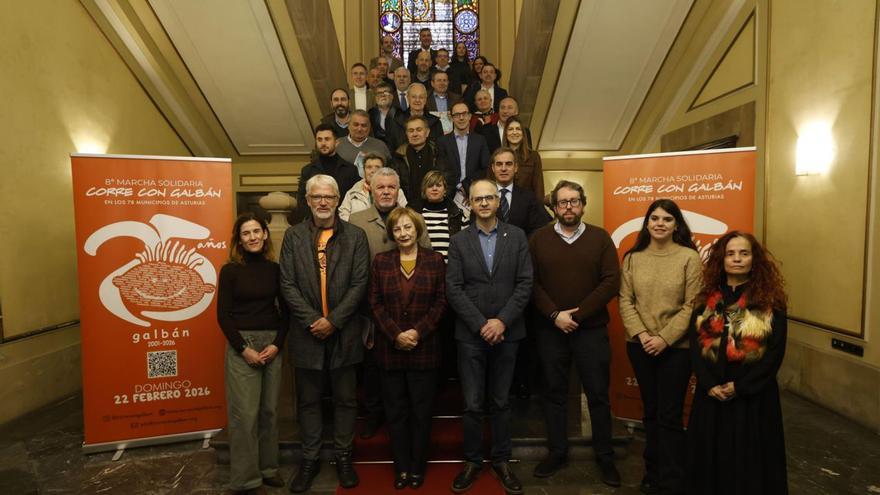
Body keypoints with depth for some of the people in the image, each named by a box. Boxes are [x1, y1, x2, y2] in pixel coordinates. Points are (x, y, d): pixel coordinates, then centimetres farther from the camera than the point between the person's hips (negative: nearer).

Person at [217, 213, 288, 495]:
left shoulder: (275, 269, 5)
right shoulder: (230, 270, -3)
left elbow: (285, 311, 8)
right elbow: (223, 315, -5)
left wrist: (277, 344, -5)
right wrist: (244, 349, -12)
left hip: (272, 344, 3)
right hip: (241, 346, -3)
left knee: (269, 410, 10)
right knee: (244, 413, -1)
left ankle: (268, 468, 26)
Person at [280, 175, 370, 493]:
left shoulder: (356, 236, 0)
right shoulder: (293, 236, 4)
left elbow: (359, 284, -5)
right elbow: (288, 284, -2)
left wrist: (332, 320, -12)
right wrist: (312, 320, -12)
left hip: (344, 332, -1)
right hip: (306, 332, 1)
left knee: (345, 400, 11)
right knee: (308, 400, 13)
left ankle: (343, 457, 28)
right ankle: (310, 459, 29)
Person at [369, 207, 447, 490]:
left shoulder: (435, 260, 1)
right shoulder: (381, 261, 4)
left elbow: (441, 302, -2)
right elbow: (375, 303, 1)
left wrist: (418, 331, -13)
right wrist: (396, 334, -11)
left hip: (424, 347, -1)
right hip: (390, 348, 1)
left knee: (422, 410, 9)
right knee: (396, 410, 10)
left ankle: (418, 467, 24)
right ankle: (401, 467, 24)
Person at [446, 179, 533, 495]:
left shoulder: (516, 236, 3)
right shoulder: (459, 240, 2)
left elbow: (525, 283, -3)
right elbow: (453, 289, -4)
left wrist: (502, 321, -11)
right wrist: (481, 324, -11)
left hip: (506, 332, 1)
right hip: (471, 334, 0)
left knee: (501, 401, 13)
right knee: (473, 404, 6)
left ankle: (501, 460, 29)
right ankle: (472, 461, 24)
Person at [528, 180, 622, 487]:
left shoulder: (600, 237, 2)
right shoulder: (538, 239, 3)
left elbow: (611, 282, -6)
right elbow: (530, 282, -3)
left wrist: (578, 314, -13)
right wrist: (555, 314, -13)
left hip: (591, 329, 0)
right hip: (550, 330, 1)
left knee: (598, 395, 8)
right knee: (554, 393, 11)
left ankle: (605, 456, 26)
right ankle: (557, 453, 26)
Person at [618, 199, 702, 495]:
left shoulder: (689, 258, -6)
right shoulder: (633, 258, 4)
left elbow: (692, 306, -9)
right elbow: (625, 301, 1)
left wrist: (664, 338, -16)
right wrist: (641, 333, -12)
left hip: (676, 348, -3)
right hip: (640, 346, 3)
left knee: (669, 416, 2)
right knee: (650, 412, 16)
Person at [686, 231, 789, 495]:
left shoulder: (770, 300, -3)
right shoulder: (708, 298, 4)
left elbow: (775, 351, -8)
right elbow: (695, 344, 0)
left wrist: (739, 386, -13)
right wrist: (709, 385, -12)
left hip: (754, 394, -2)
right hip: (711, 393, 2)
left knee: (750, 460, 9)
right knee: (711, 455, 12)